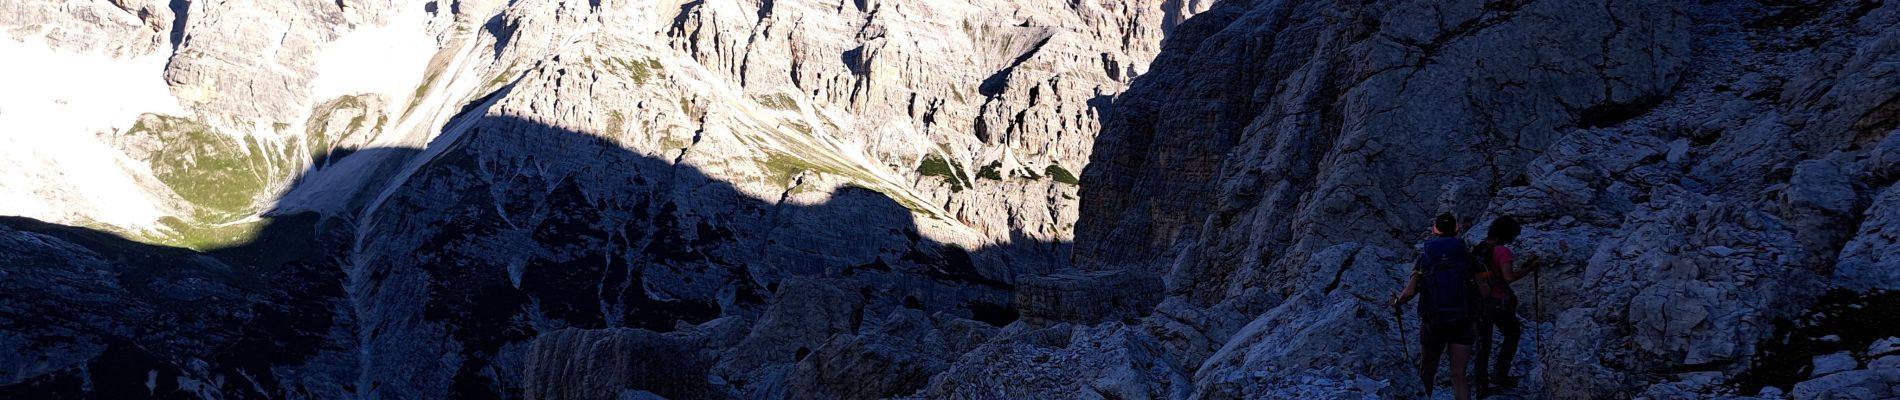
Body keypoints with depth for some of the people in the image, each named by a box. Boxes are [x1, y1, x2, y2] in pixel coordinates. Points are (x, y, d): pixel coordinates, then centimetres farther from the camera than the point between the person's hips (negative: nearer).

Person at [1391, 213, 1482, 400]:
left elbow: (1409, 292, -12)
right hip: (1463, 326, 0)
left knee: (1427, 373, 18)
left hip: (1433, 326, 0)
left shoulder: (1423, 259, -4)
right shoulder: (1467, 257, -3)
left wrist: (1396, 302, 8)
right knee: (1458, 375, 3)